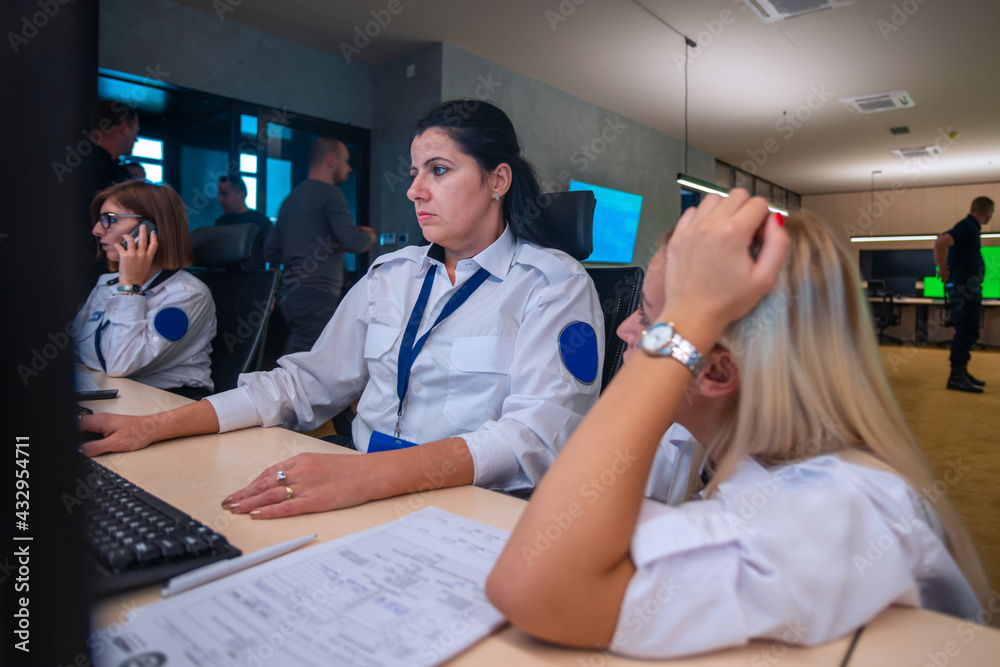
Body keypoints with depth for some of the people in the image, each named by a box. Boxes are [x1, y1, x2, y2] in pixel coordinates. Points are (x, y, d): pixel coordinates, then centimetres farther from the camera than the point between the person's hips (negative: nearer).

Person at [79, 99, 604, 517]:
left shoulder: (554, 285, -6)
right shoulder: (390, 275, 13)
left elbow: (535, 435, -20)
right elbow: (307, 381, 12)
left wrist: (369, 474, -34)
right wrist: (157, 426, 3)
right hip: (364, 506, 5)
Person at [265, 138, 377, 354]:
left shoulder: (291, 198, 19)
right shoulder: (330, 193, -6)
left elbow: (270, 253, 19)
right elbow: (352, 242, -18)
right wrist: (369, 237, 4)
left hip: (290, 294, 9)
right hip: (317, 294, -9)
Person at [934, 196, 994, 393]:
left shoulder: (970, 227, 16)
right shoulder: (967, 227, -14)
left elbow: (943, 241, 31)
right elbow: (941, 243, -29)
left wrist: (945, 268, 19)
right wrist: (943, 270, -19)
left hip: (970, 286, 10)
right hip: (964, 286, -10)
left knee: (968, 332, 14)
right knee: (966, 332, -9)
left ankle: (961, 372, 21)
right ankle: (956, 377, -7)